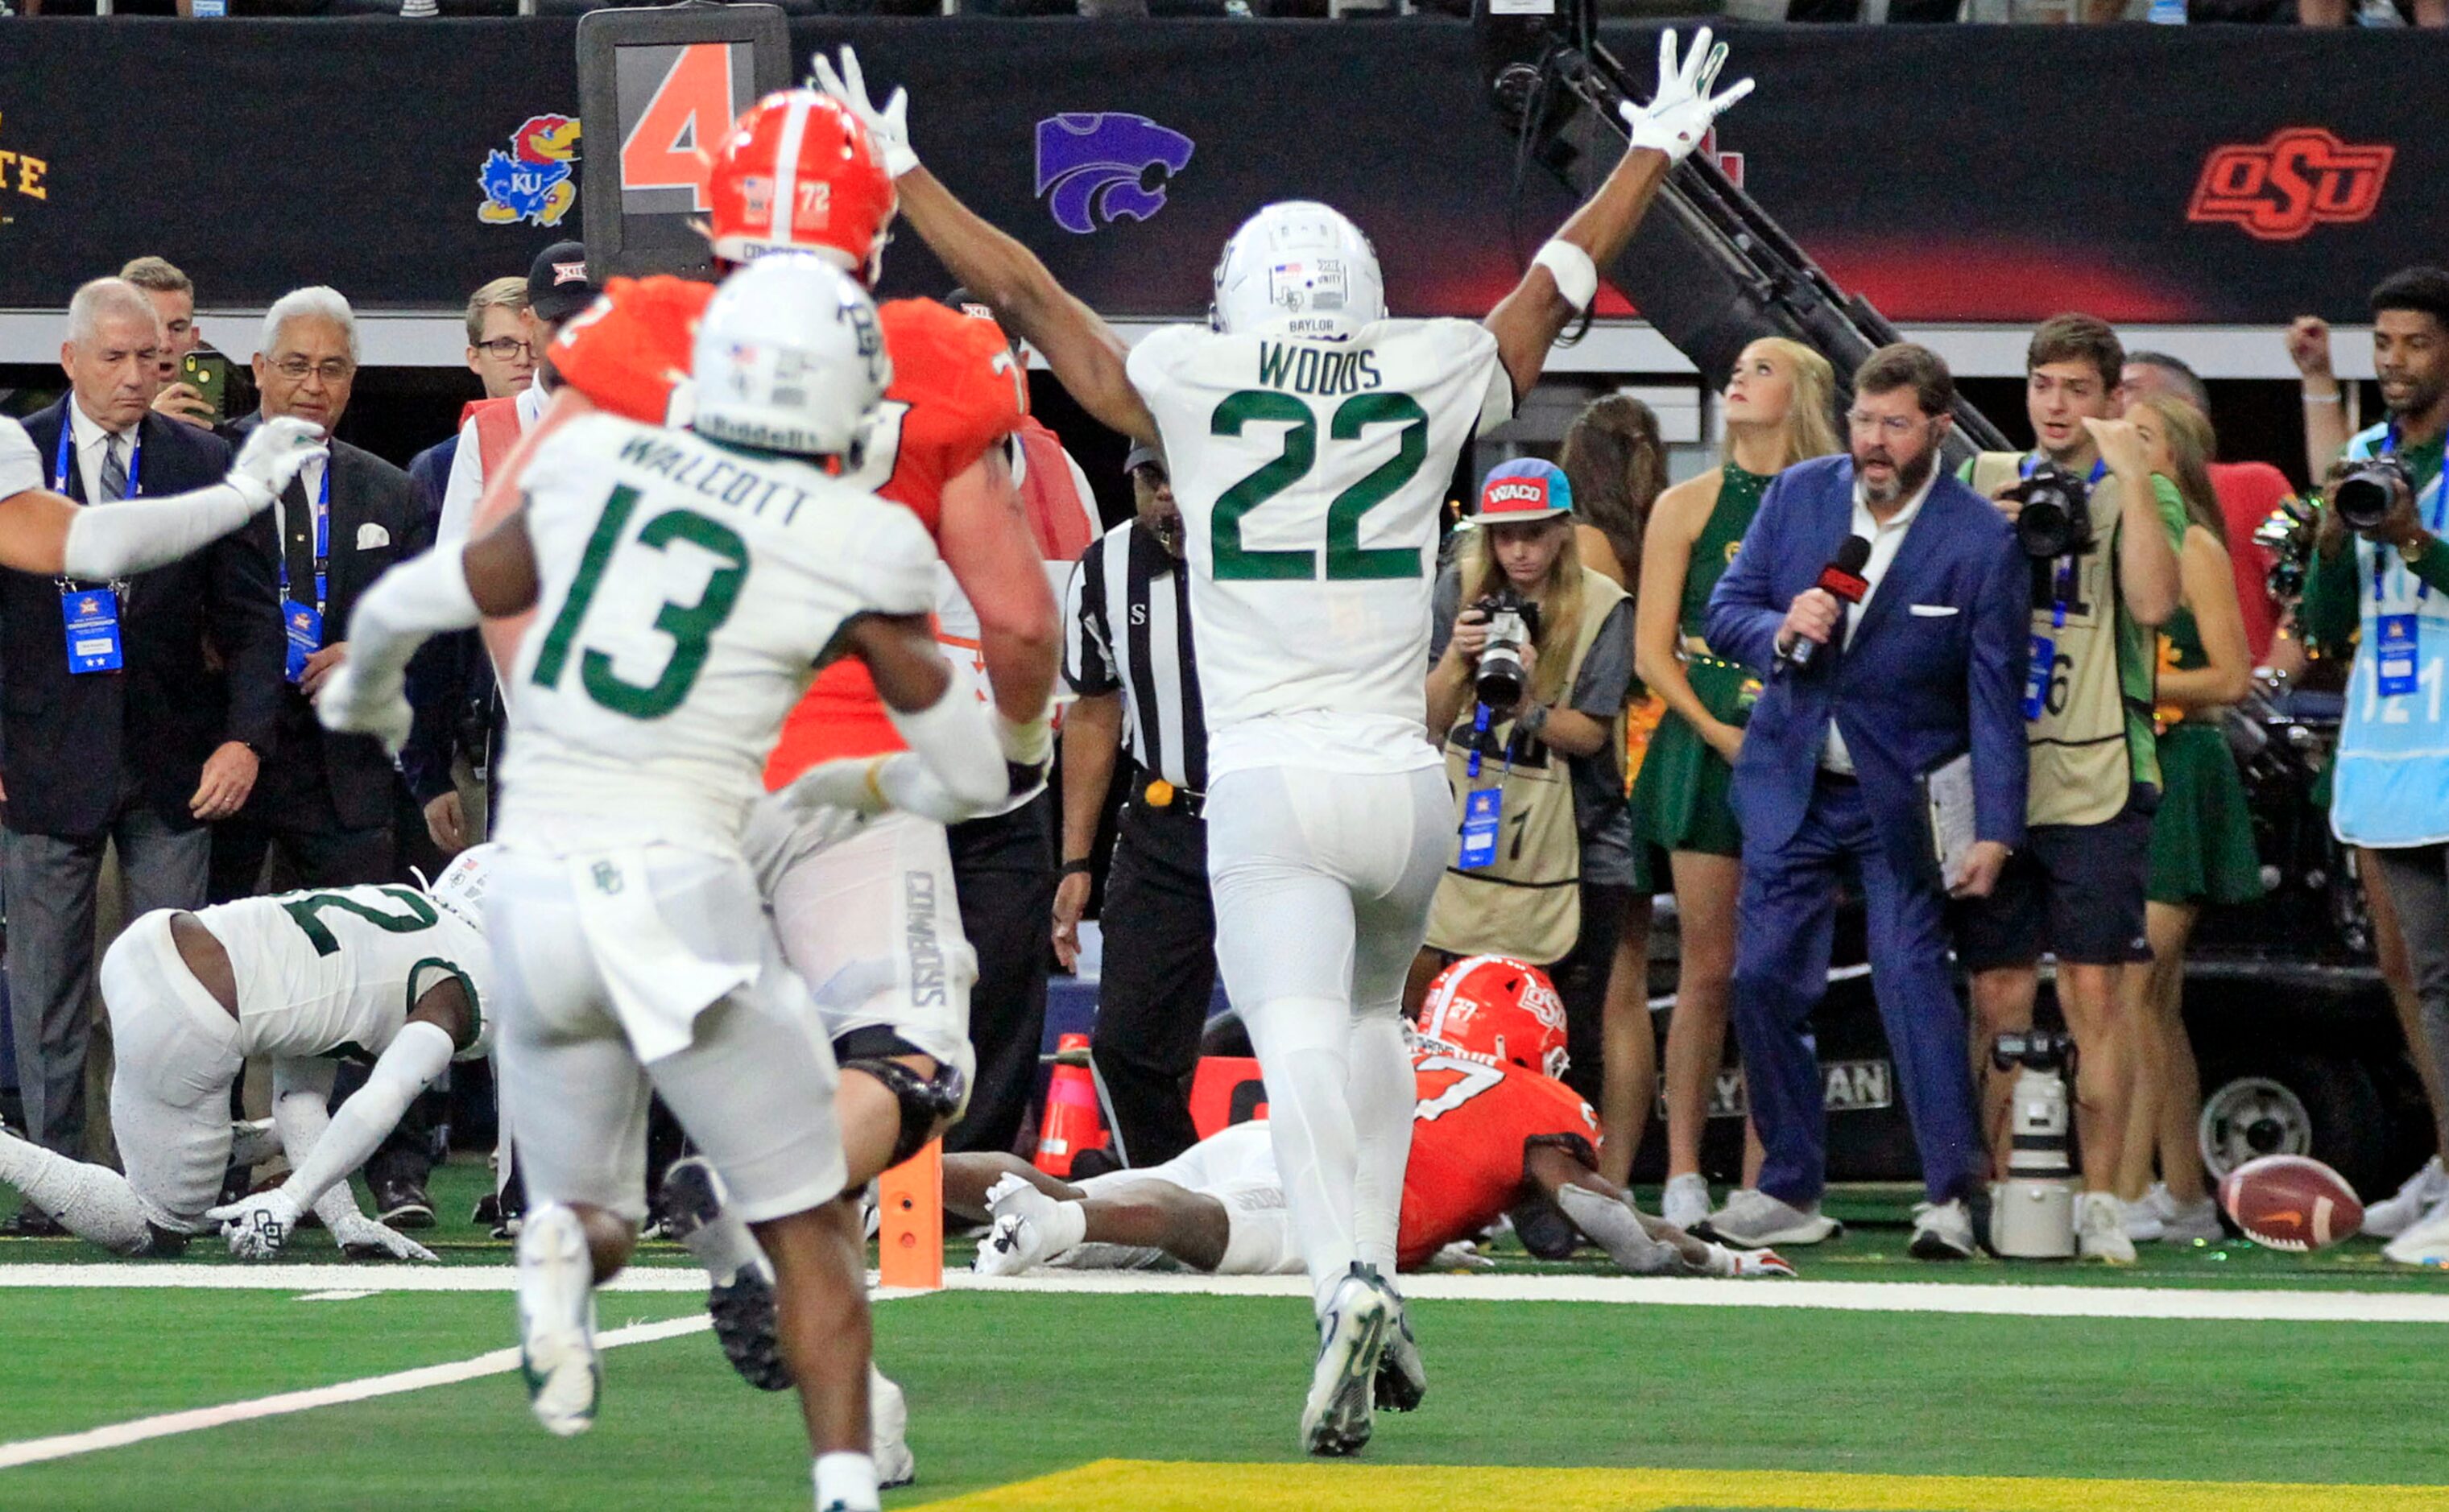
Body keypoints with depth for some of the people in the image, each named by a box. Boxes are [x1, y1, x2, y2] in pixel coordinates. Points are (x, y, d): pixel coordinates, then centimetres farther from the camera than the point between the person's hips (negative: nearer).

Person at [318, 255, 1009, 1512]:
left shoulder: (591, 463, 6)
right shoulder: (856, 547, -3)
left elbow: (408, 605, 18)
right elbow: (971, 775, 5)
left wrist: (363, 691, 41)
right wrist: (895, 788, 29)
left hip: (536, 899, 3)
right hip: (682, 893, -3)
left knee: (591, 1216, 20)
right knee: (808, 1234, 9)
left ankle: (562, 1248, -14)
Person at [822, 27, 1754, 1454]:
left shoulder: (1192, 384, 1)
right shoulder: (1435, 380, 6)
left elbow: (1022, 286, 10)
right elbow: (1558, 282, 22)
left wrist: (895, 166, 21)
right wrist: (1656, 152, 37)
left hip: (1269, 785, -3)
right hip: (1402, 780, 3)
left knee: (1303, 1042, -13)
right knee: (1371, 1015, 26)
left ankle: (1345, 1281, -34)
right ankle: (1379, 1268, 19)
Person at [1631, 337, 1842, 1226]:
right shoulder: (1690, 507, 7)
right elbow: (1652, 651, 4)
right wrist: (1718, 732, -9)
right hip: (1705, 749, -1)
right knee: (1709, 968, -4)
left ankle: (1761, 1185, 4)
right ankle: (1683, 1176, 0)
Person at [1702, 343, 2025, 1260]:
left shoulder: (1980, 540, -10)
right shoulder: (1798, 495, 1)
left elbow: (1995, 695, -8)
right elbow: (1725, 611, 6)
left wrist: (1995, 832, -13)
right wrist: (1779, 632, -18)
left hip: (1904, 796, -4)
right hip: (1790, 784, 4)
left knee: (1911, 971, -15)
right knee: (1765, 979, 2)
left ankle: (1952, 1193, -13)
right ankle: (1789, 1191, 14)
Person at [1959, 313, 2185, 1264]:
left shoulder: (2139, 496, 4)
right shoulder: (1983, 483, 15)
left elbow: (2154, 603, -14)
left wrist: (2130, 474, -16)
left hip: (2097, 779, -3)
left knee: (2095, 989, -5)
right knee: (1998, 991, 3)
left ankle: (2099, 1202, -1)